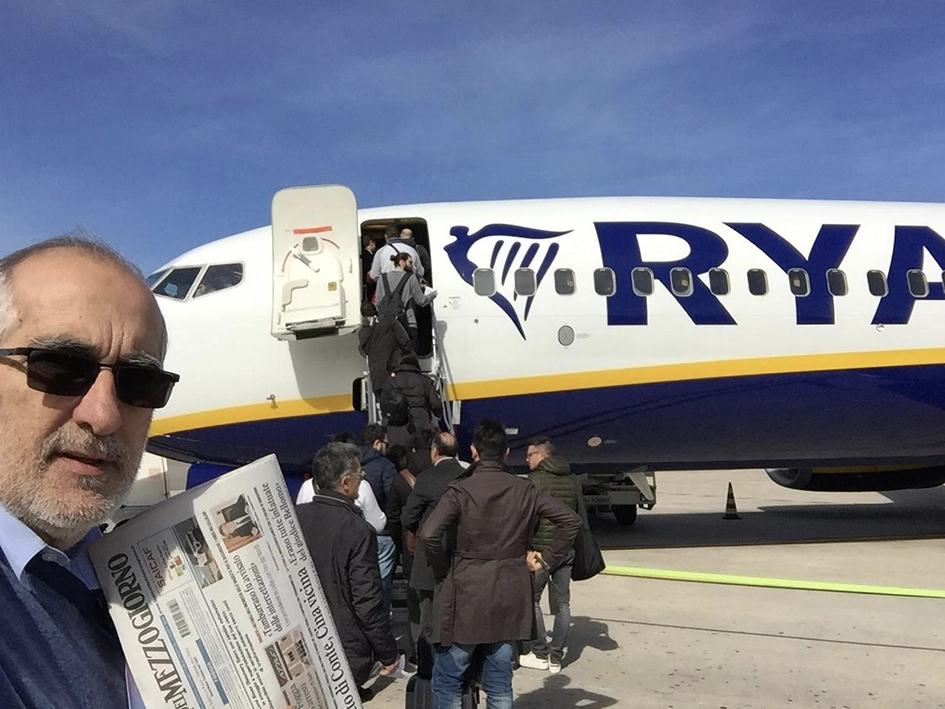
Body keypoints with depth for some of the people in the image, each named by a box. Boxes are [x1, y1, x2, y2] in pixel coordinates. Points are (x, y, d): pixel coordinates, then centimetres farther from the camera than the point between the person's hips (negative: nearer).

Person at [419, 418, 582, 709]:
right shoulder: (524, 490, -1)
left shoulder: (460, 491, -13)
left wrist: (443, 569, -7)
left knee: (447, 681, 12)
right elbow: (571, 520, 1)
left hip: (466, 596, -4)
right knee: (500, 685, 15)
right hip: (510, 598, 4)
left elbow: (428, 535, -24)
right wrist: (549, 560, 7)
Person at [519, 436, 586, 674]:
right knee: (562, 604, 11)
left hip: (540, 551, -6)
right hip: (567, 551, 6)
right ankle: (556, 658, 15)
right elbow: (582, 518, 13)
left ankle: (540, 654, 13)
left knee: (531, 600, 9)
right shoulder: (573, 481, 9)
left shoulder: (534, 481, -11)